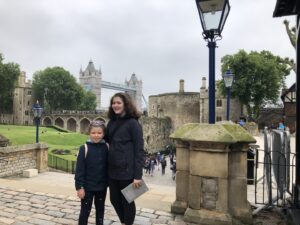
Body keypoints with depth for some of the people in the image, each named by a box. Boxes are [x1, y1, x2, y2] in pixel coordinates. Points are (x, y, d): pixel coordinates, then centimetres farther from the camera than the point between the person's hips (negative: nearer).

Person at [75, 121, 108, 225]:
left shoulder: (106, 148, -3)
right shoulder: (84, 148, -12)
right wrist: (79, 186, -12)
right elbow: (79, 169, -11)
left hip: (102, 186, 3)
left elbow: (108, 167, 4)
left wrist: (108, 182, 5)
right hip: (87, 187, -3)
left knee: (100, 210, 18)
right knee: (85, 211, 10)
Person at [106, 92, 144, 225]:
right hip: (112, 170, 7)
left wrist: (138, 175, -16)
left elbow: (139, 150, -13)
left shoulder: (133, 123, -11)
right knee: (114, 199, 18)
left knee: (127, 201, 10)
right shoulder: (111, 122, 8)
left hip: (127, 170, -6)